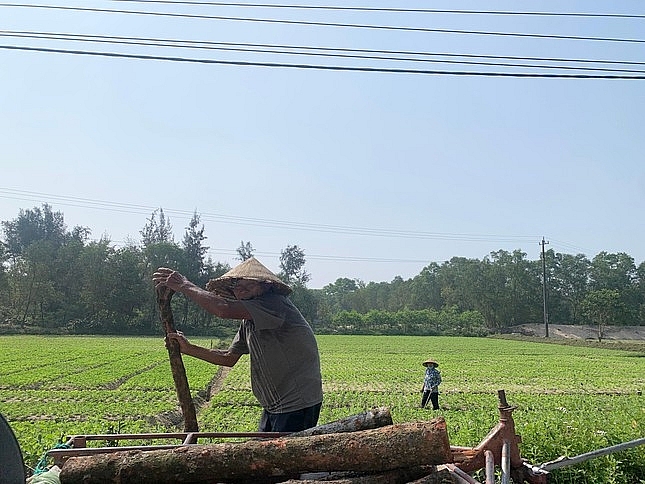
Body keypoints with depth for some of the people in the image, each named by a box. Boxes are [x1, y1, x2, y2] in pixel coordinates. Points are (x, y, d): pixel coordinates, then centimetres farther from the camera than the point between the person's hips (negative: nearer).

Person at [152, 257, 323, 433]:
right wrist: (188, 348, 9)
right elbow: (229, 358, 17)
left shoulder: (276, 304, -20)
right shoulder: (248, 322, 11)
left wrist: (184, 286, -21)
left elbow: (225, 309, -32)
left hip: (298, 405, -9)